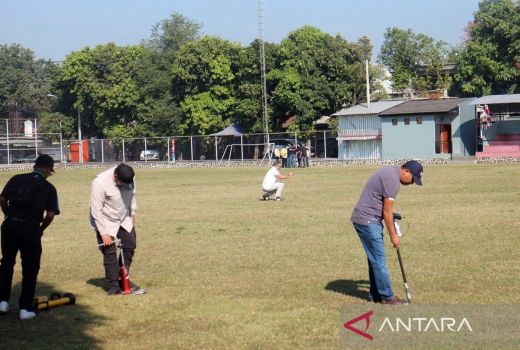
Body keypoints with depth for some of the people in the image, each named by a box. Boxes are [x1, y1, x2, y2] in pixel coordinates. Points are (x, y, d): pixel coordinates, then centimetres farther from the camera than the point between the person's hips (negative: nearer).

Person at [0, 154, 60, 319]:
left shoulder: (17, 179, 7)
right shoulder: (48, 188, 2)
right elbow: (50, 214, -5)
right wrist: (40, 229, 11)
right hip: (31, 229, -2)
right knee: (30, 268, 10)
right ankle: (25, 307, 9)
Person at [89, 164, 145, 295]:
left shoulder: (128, 179, -16)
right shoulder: (100, 183, -32)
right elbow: (96, 210, -26)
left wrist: (132, 214, 12)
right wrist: (104, 234, -24)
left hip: (124, 219, 6)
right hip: (106, 221, -5)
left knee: (130, 245, 5)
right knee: (109, 253, -5)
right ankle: (114, 286, 3)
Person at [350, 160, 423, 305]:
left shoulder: (390, 172, 12)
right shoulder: (392, 179, -19)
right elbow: (387, 211, -16)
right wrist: (393, 235, -8)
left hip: (368, 220, 10)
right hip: (367, 221, -10)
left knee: (375, 258, 13)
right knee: (379, 259, -6)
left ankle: (375, 294, 19)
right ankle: (387, 296, -1)